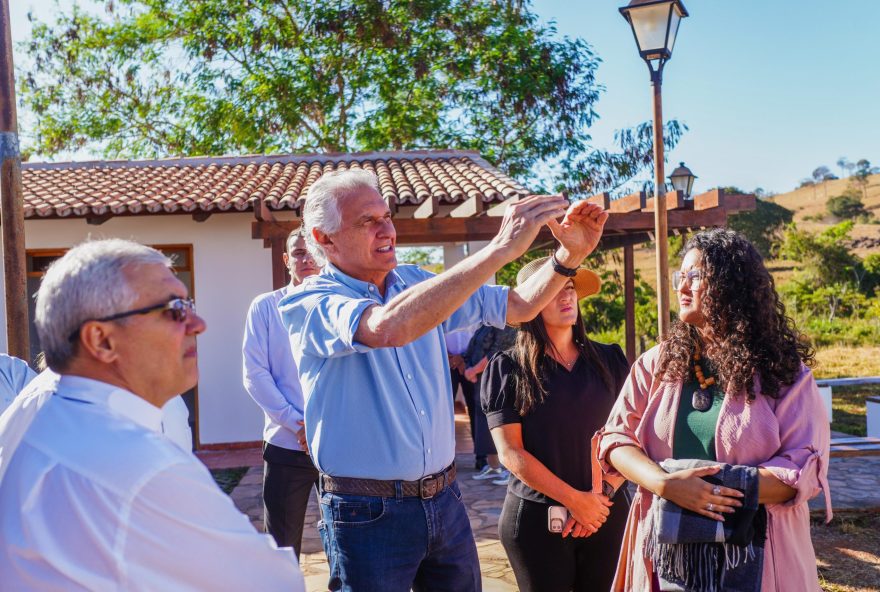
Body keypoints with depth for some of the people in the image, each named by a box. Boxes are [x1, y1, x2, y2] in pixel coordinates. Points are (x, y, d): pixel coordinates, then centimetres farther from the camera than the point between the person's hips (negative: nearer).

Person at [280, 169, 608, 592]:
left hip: (445, 500, 6)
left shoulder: (420, 285, 6)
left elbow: (519, 306, 10)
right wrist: (500, 248, -34)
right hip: (368, 513, -5)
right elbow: (387, 328, -34)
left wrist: (570, 254, -10)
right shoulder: (307, 303, -13)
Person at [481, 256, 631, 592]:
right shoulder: (508, 369, -5)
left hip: (606, 512, 3)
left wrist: (599, 497, -10)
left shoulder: (609, 360, 4)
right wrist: (575, 499, -13)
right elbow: (510, 452, -10)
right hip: (535, 516, -2)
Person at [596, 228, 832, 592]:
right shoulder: (658, 364, 2)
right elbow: (615, 438, -2)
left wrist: (715, 492, -20)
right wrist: (665, 484, -21)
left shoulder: (783, 371, -5)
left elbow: (805, 467, -10)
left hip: (752, 557, -2)